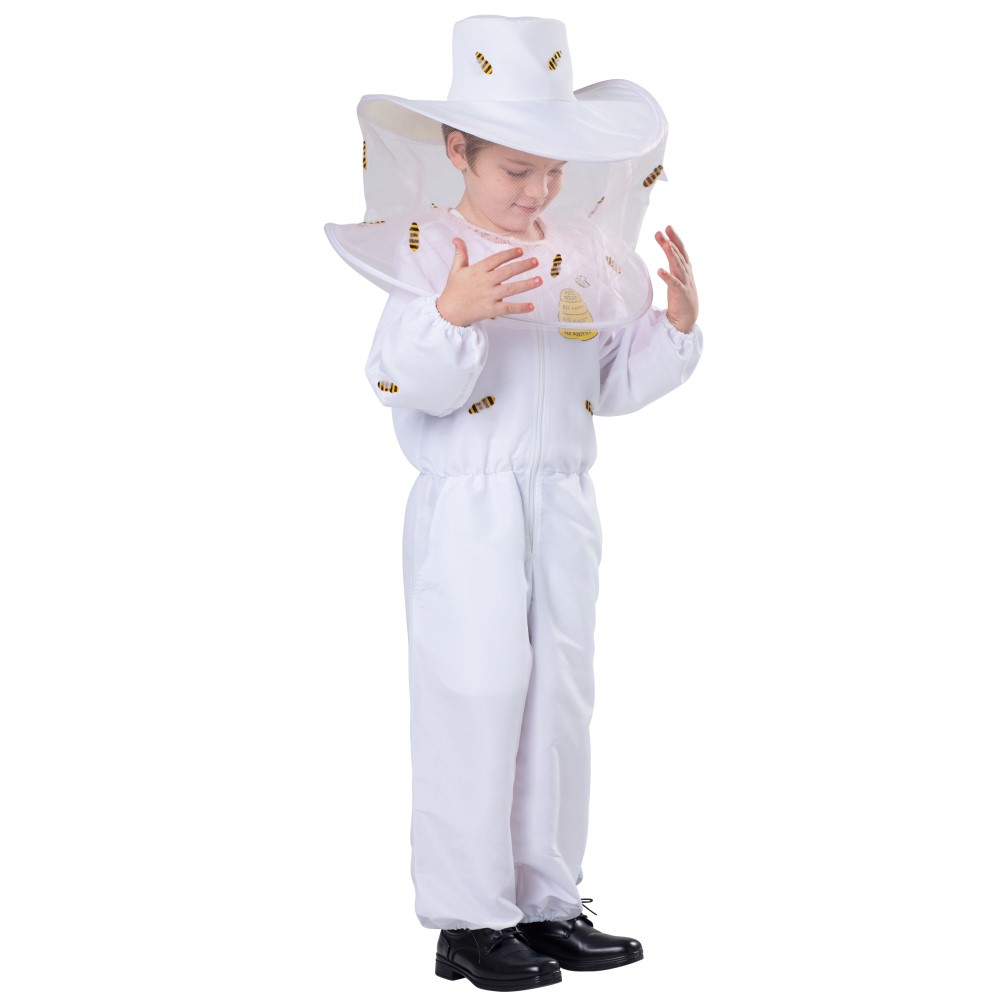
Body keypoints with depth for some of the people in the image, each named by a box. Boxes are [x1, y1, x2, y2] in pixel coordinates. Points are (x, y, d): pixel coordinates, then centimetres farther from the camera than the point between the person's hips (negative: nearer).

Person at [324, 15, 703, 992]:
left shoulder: (587, 258, 10)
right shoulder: (427, 253, -8)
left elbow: (618, 383, 15)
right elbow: (401, 382, -18)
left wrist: (675, 323, 0)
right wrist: (451, 315, -34)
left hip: (563, 508, 6)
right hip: (466, 509, -6)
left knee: (561, 703, 10)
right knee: (474, 705, -3)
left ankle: (547, 902, 22)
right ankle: (469, 921, 7)